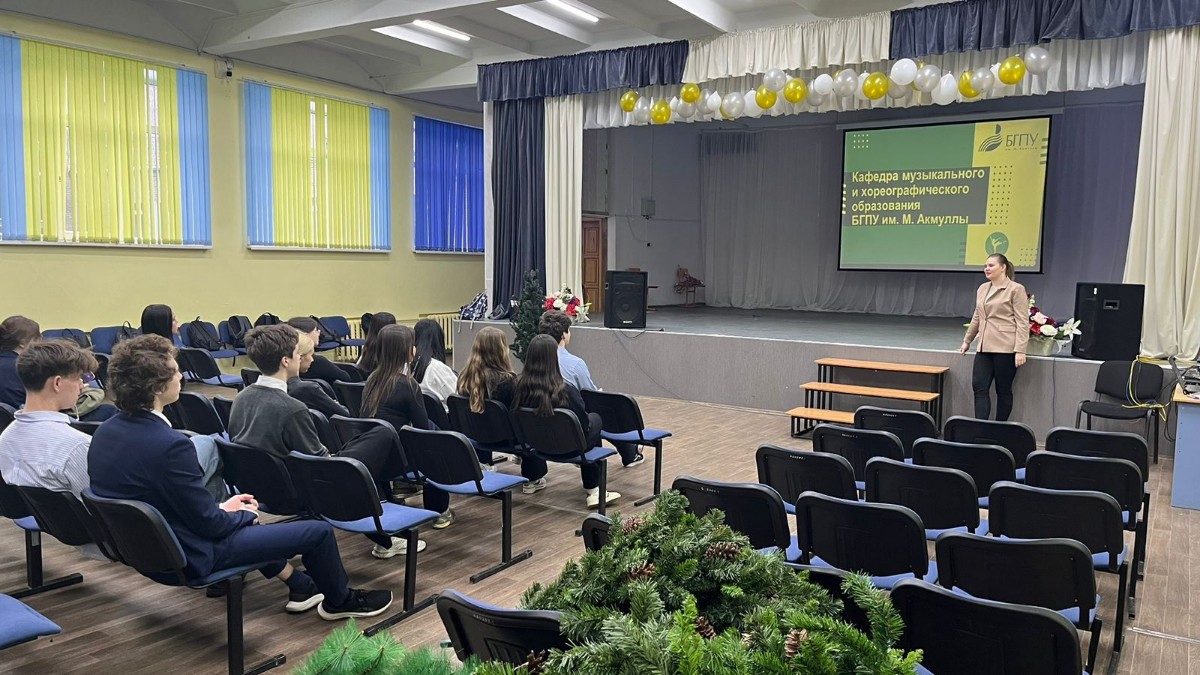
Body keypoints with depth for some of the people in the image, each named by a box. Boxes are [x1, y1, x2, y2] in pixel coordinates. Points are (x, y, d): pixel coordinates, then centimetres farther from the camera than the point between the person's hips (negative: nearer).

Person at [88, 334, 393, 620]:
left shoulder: (104, 433, -3)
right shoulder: (169, 445, -31)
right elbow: (208, 523, -23)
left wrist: (221, 508, 11)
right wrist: (244, 514, -2)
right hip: (188, 558, -9)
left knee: (241, 516, 33)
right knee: (319, 531, -1)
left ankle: (299, 585, 39)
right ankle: (339, 599, 28)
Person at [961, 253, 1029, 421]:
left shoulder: (1016, 289, -5)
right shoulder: (982, 289, 14)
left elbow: (1022, 322, -10)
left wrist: (1020, 350, -16)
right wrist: (967, 341, 26)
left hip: (1005, 348, -6)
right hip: (984, 347, 6)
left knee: (1003, 390, 3)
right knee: (979, 387, -3)